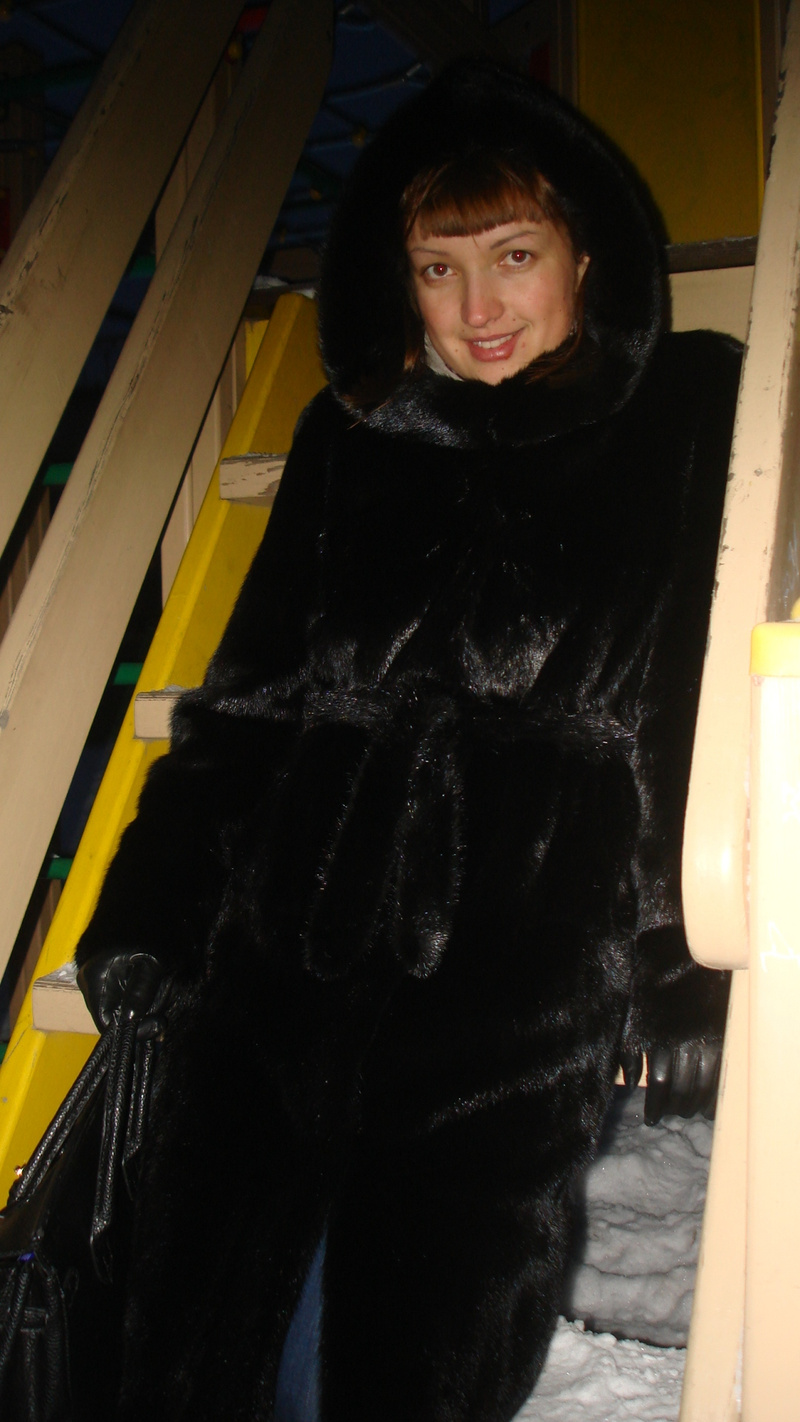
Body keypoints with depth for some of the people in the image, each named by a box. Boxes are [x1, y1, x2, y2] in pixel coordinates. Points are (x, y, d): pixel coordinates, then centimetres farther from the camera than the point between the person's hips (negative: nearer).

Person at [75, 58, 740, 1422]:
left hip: (516, 990, -3)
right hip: (277, 961, 4)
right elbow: (246, 686, 17)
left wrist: (687, 968, -9)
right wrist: (146, 901, 12)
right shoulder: (351, 435, 16)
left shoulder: (691, 418, 7)